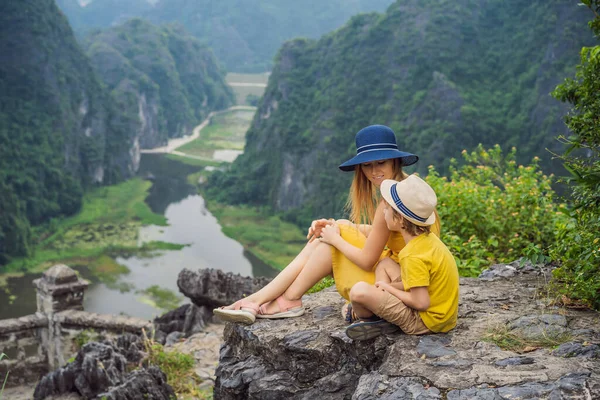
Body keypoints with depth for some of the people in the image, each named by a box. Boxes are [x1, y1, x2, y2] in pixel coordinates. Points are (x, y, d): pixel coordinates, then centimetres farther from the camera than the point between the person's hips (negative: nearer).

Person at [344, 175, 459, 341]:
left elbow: (421, 303, -25)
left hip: (427, 321, -10)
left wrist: (388, 288, -10)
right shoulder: (427, 238, 1)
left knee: (359, 291, -25)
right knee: (385, 265, 20)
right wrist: (387, 287, -1)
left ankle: (374, 322, 6)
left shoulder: (413, 256, -26)